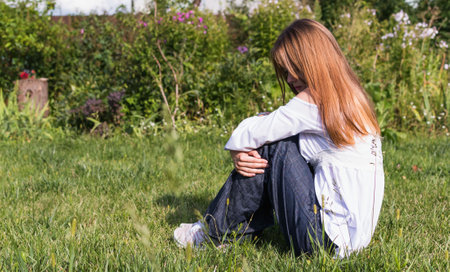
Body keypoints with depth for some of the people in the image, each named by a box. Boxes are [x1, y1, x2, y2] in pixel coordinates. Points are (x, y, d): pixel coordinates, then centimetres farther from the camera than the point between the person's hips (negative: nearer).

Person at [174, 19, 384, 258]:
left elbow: (247, 135, -9)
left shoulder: (311, 102, -15)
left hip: (330, 240, -9)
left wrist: (237, 149, 12)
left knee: (272, 148, -2)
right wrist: (244, 156, -2)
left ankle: (214, 231, 11)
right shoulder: (353, 98, 12)